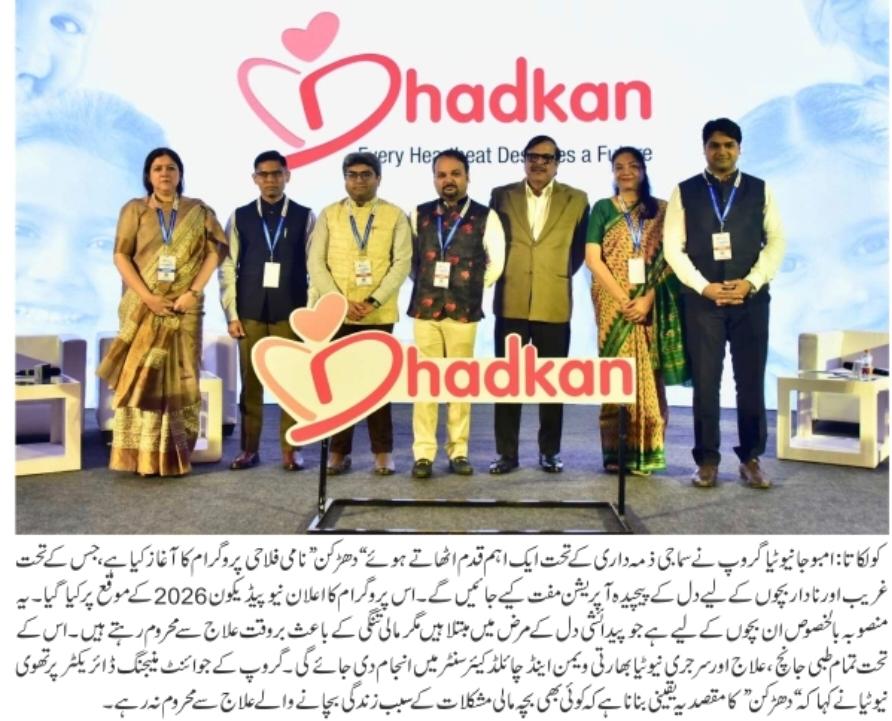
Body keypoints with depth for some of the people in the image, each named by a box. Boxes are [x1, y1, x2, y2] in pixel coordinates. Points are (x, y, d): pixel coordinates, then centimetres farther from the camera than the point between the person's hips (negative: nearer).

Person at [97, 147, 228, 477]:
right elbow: (121, 255, 0)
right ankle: (140, 455, 1)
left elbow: (214, 251, 0)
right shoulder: (134, 209, 6)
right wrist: (147, 296, -12)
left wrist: (194, 291, -12)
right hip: (143, 308, 0)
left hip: (184, 308, 0)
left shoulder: (198, 211, 7)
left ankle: (173, 455, 5)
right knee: (140, 377, -3)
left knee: (178, 380, 0)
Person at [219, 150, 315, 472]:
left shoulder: (305, 217, 4)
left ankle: (290, 449, 11)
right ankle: (249, 448, 14)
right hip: (250, 310, 1)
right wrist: (231, 313, -1)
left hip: (291, 310, -1)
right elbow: (227, 268, 5)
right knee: (251, 380, 4)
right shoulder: (240, 217, 7)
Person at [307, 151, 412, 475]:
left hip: (379, 314, -1)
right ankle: (338, 451, 12)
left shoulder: (395, 216, 4)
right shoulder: (329, 215, 7)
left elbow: (402, 262, -4)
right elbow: (316, 262, 1)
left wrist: (373, 301, -15)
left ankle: (382, 452, 10)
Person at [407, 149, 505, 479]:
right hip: (424, 309, 2)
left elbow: (496, 262, 5)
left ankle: (458, 451, 14)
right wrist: (424, 284, 11)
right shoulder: (420, 215, 8)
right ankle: (423, 453, 5)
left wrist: (474, 288, 6)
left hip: (463, 311, -2)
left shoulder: (484, 217, 0)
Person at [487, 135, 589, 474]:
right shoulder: (501, 196, 7)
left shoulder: (576, 200, 5)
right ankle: (507, 452, 11)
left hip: (554, 304, 0)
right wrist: (501, 273, 6)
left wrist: (563, 273, 5)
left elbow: (580, 247, 12)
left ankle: (549, 451, 18)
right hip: (511, 302, 1)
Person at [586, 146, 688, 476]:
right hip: (614, 303, -1)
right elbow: (593, 259, -2)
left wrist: (648, 298, -12)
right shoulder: (602, 208, 7)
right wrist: (623, 299, -12)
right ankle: (617, 452, 1)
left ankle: (646, 451, 6)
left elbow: (669, 259, 2)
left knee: (648, 375, 0)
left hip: (652, 305, 1)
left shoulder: (661, 210, 9)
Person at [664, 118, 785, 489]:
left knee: (751, 382, 4)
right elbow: (673, 247, 0)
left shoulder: (760, 191, 8)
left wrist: (751, 283, -10)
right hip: (702, 300, -1)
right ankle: (707, 460, 11)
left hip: (751, 299, 1)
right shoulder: (684, 192, 5)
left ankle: (751, 459, 16)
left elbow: (776, 242, 4)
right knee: (705, 382, 2)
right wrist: (705, 287, -10)